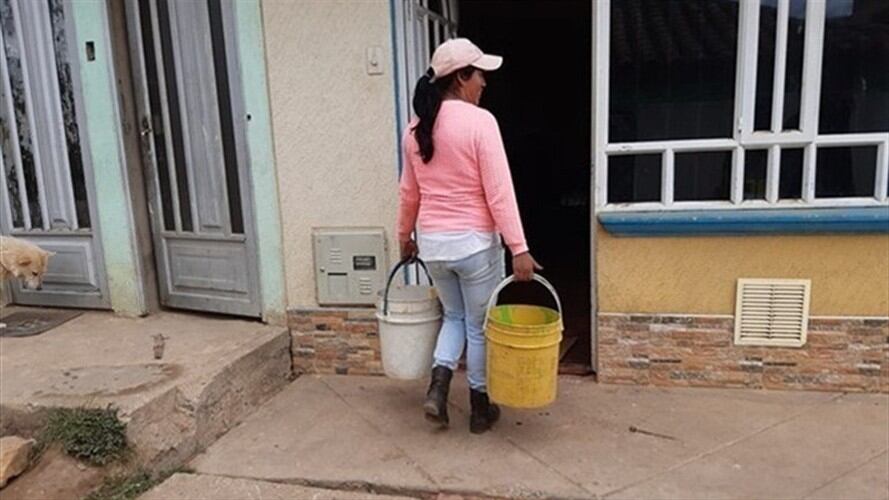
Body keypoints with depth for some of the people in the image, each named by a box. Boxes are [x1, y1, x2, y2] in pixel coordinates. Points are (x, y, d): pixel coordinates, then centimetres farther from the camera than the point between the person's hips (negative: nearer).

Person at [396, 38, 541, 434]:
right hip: (474, 241, -5)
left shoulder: (416, 127, 4)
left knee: (454, 316, 24)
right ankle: (480, 409, 25)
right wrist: (519, 248, -16)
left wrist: (405, 235, 25)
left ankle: (438, 386, 7)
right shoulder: (479, 121, -14)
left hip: (432, 242, 5)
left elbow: (409, 191, 13)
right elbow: (499, 192, -18)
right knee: (480, 325, 12)